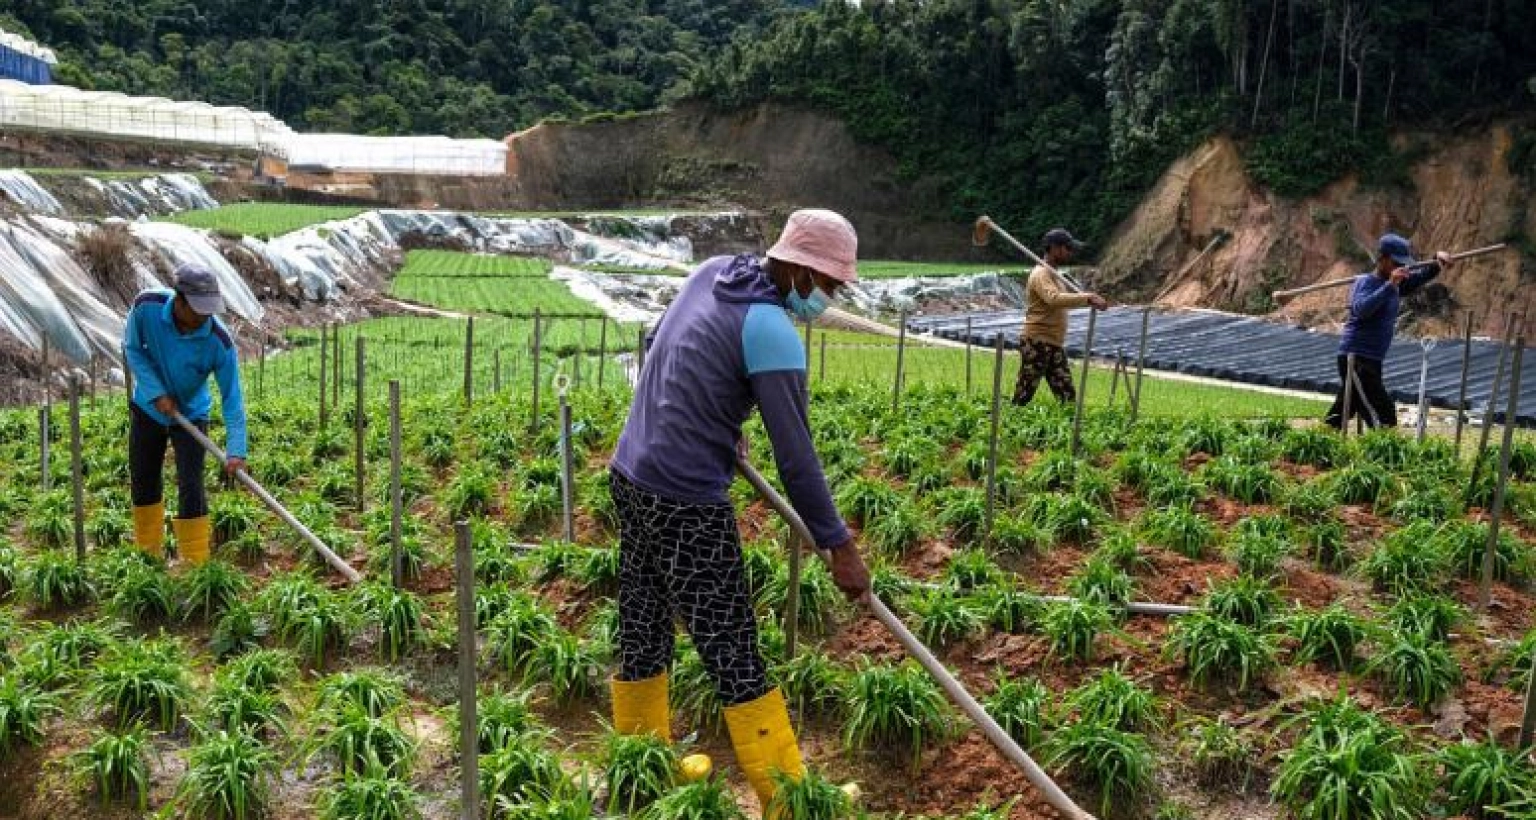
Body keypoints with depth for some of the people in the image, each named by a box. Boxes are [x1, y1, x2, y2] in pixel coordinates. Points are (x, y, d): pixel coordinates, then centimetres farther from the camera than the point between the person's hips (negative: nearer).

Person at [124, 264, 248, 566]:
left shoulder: (220, 342, -31)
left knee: (191, 489, -11)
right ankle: (149, 554, 33)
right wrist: (156, 393, -21)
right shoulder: (146, 306, -26)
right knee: (143, 482, 15)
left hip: (190, 414, -3)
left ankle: (194, 563, -1)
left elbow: (232, 398, -27)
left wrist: (236, 450, -34)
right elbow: (133, 349, -9)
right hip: (148, 407, 3)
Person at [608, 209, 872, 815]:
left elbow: (657, 345, 24)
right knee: (733, 653, -1)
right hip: (686, 503, -8)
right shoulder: (774, 333, -17)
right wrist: (839, 546, -8)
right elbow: (795, 456, -16)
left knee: (643, 632, 18)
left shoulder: (711, 272, 7)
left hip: (630, 476, 9)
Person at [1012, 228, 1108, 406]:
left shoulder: (1054, 274, 18)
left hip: (1055, 346, 10)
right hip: (1037, 344, -10)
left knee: (1067, 396, 6)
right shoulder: (1041, 274, -14)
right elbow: (1054, 299, -34)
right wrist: (1088, 298, -39)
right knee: (1023, 397, -5)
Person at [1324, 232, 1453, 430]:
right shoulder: (1366, 282, -11)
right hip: (1356, 359, -9)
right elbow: (1360, 310, -29)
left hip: (1372, 362, 9)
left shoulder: (1396, 284, 13)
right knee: (1384, 416, -16)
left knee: (1338, 417, 12)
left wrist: (1438, 262, -1)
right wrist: (1390, 285, -32)